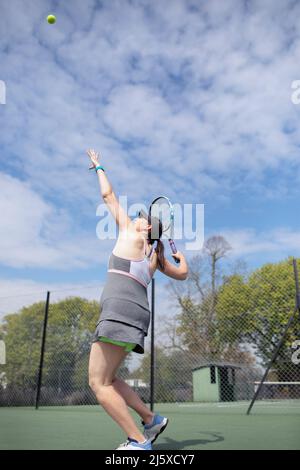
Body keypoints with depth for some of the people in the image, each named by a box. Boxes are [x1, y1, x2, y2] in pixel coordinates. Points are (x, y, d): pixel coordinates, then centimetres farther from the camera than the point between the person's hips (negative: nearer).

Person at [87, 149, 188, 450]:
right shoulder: (156, 254, 23)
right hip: (136, 315, 9)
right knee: (107, 380, 17)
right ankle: (151, 420, 17)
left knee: (98, 383, -7)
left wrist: (98, 167, 32)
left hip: (120, 310, -9)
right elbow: (182, 273, 36)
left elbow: (108, 195, 16)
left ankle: (139, 442, -8)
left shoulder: (130, 232, 7)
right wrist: (180, 256, 54)